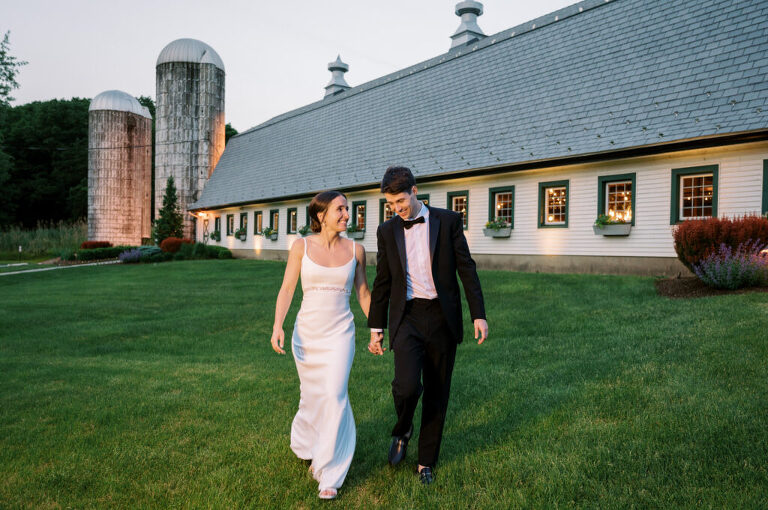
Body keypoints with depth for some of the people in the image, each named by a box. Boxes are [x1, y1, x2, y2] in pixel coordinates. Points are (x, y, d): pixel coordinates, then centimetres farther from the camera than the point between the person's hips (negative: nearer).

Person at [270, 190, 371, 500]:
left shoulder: (356, 250, -1)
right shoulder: (301, 246, -4)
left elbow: (363, 293, 9)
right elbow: (287, 289, -6)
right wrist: (278, 326, -19)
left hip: (339, 333, 0)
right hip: (307, 331, 0)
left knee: (334, 396, -11)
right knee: (312, 395, 16)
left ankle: (329, 474, 4)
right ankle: (305, 439, 50)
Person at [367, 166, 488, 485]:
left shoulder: (448, 221, 1)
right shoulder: (387, 231, 6)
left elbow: (466, 269, 1)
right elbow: (382, 283, 10)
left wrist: (478, 314, -5)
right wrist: (376, 329, 9)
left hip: (442, 317, 0)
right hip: (407, 318, 0)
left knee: (437, 393, 8)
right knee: (407, 385, -19)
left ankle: (426, 461, 27)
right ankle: (402, 431, 15)